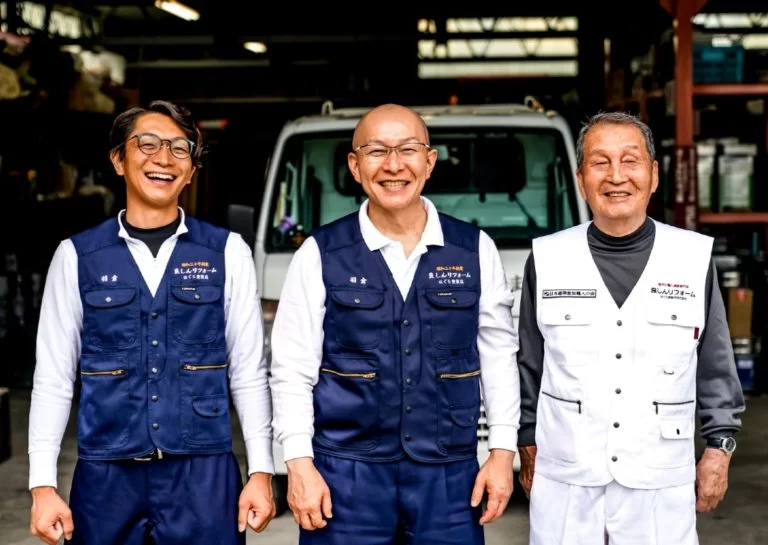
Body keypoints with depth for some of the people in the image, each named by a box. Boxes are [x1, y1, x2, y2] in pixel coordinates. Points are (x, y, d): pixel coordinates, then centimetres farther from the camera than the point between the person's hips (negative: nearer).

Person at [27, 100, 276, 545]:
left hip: (203, 474, 0)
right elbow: (54, 378, 3)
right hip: (106, 475, 1)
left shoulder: (228, 253, 2)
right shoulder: (77, 257, 3)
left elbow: (249, 373, 3)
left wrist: (261, 471, -2)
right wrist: (44, 484, -2)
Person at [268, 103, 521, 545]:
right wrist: (300, 465, -7)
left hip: (449, 473, 2)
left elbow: (498, 356, 7)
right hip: (346, 473, -1)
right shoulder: (320, 254, -2)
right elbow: (293, 369, -1)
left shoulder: (475, 250, 3)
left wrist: (503, 452, 3)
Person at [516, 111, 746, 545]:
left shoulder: (695, 257, 0)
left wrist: (719, 447, 6)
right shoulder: (547, 260, 0)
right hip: (565, 483, 0)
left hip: (661, 485, 0)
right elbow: (528, 367, 8)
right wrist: (528, 445, 10)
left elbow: (717, 366, 7)